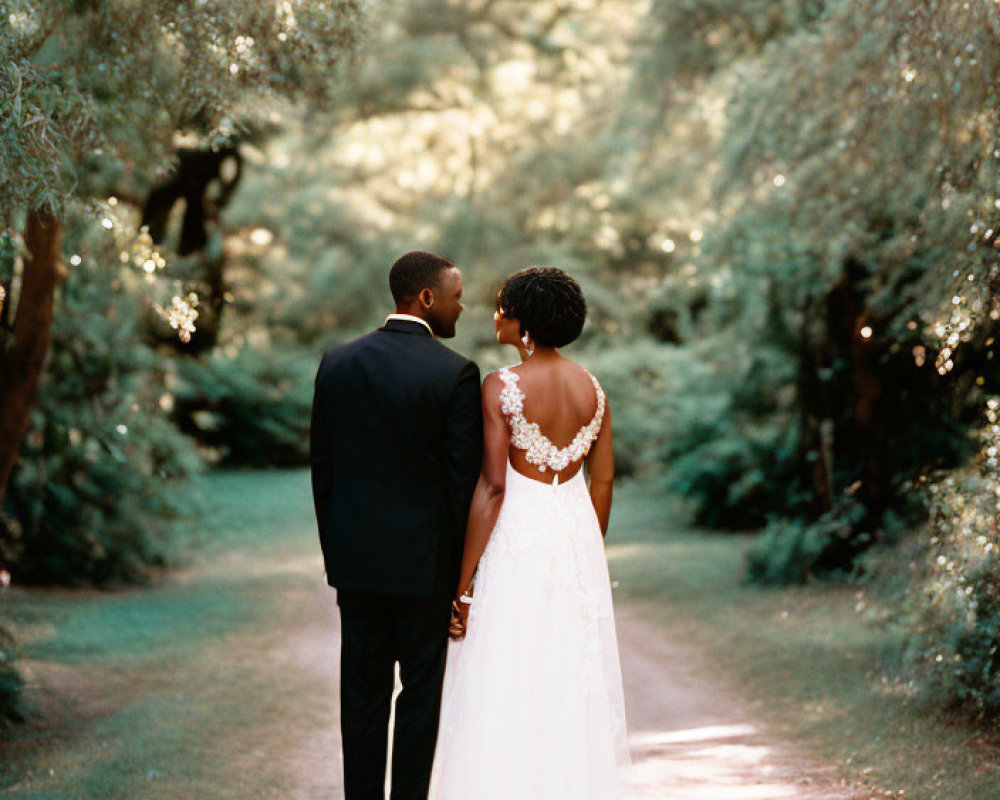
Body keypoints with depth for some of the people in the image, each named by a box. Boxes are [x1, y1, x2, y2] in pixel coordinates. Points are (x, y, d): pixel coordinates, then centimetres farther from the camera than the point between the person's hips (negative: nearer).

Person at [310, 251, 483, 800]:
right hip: (425, 563, -4)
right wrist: (464, 570, -2)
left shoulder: (337, 362, 2)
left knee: (363, 692, 11)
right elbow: (464, 480, -12)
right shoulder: (455, 374, -13)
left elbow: (321, 466, 6)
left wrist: (334, 551, 15)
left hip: (355, 558, 5)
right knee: (422, 692, 5)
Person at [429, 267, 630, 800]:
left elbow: (491, 487, -15)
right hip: (577, 536, 6)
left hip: (515, 537, -6)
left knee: (504, 691, 1)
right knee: (573, 688, 12)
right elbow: (603, 481, 8)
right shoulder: (592, 387, 4)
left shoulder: (502, 387, -13)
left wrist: (462, 585, -11)